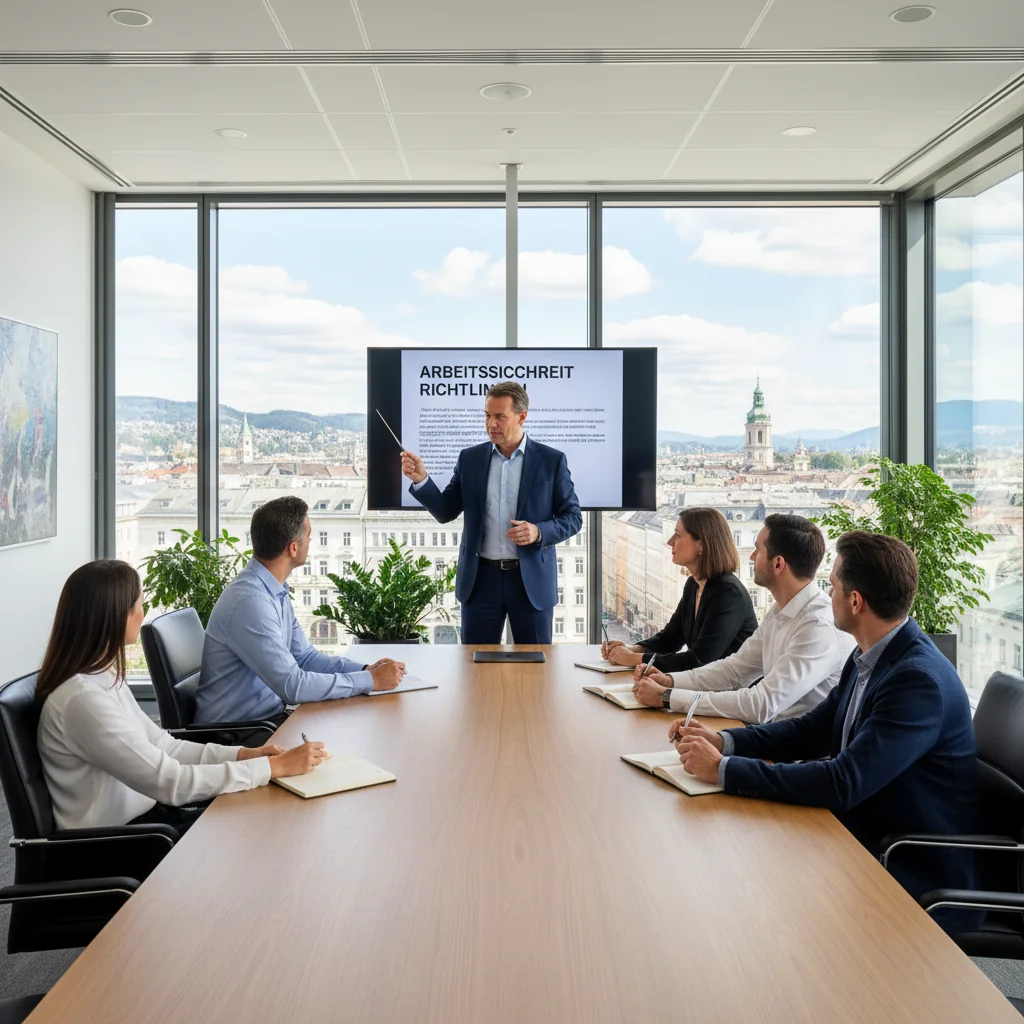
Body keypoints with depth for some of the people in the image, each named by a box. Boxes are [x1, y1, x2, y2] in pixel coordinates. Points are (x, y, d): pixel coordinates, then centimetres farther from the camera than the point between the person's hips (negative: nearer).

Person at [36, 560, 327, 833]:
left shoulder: (103, 676, 4)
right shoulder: (83, 698, -26)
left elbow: (161, 746, 8)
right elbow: (170, 782, -27)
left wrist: (244, 754, -4)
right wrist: (275, 767, -23)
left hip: (141, 813, 8)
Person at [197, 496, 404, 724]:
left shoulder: (275, 591, 6)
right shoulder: (249, 601, -24)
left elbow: (304, 656, 11)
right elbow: (292, 685, -25)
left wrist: (367, 669, -3)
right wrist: (371, 681, -19)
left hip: (268, 714, 8)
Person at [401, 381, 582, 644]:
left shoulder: (551, 460, -1)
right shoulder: (470, 458, 5)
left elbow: (572, 517, 1)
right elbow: (446, 512, 4)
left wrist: (539, 532, -17)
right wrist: (421, 479, -12)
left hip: (531, 580, -2)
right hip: (481, 579, 2)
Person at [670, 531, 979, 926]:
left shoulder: (919, 679, -26)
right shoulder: (871, 657, 2)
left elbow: (843, 783, -31)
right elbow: (812, 730, 10)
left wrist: (723, 769, -27)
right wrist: (722, 741, -4)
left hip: (915, 875, -8)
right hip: (864, 837, 8)